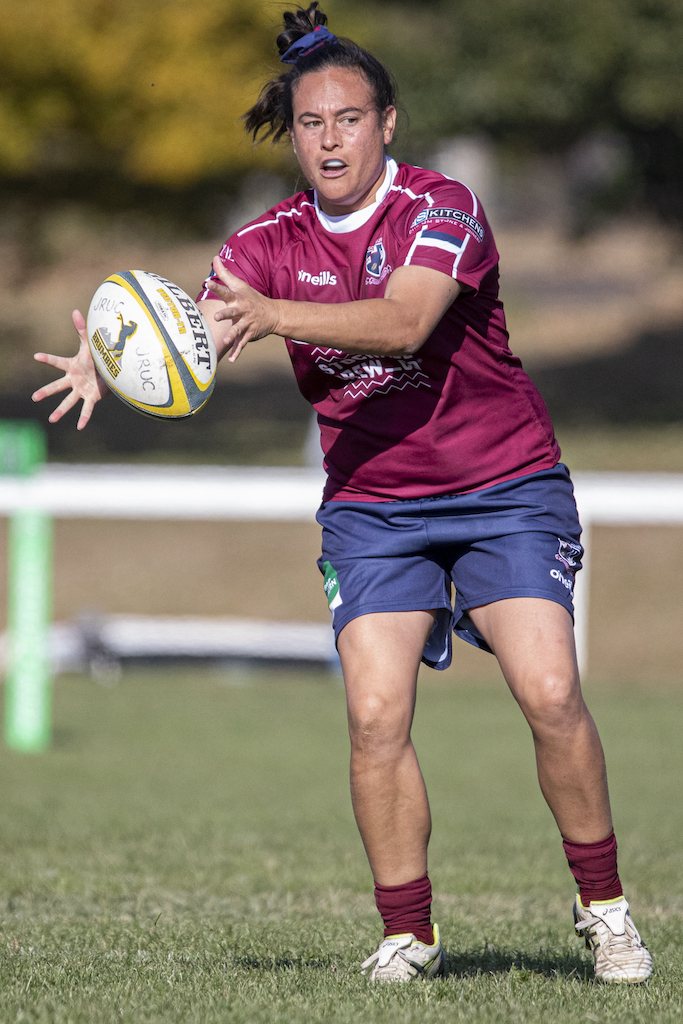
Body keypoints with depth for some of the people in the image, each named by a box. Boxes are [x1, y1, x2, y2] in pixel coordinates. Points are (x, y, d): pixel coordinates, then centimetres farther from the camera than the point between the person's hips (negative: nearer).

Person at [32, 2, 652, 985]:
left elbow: (404, 321, -30)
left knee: (550, 693, -16)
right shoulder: (273, 242, 0)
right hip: (372, 505, 3)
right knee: (375, 716, -14)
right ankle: (407, 933, 0)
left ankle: (604, 907, 2)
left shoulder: (441, 207, -13)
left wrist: (273, 314, -43)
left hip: (505, 487, -3)